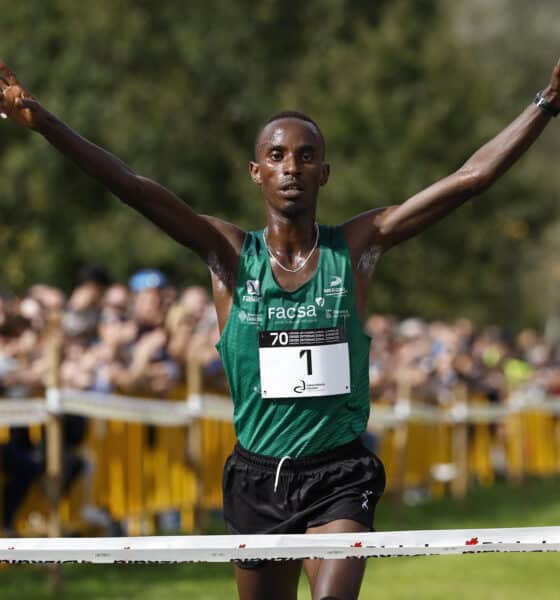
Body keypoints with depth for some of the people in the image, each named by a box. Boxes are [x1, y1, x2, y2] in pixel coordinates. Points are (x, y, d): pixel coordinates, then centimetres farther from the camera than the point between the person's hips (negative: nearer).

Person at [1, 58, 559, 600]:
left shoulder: (355, 247, -1)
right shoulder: (231, 253, -2)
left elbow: (470, 178, -4)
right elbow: (135, 189, -14)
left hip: (339, 477, -2)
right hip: (257, 478, 2)